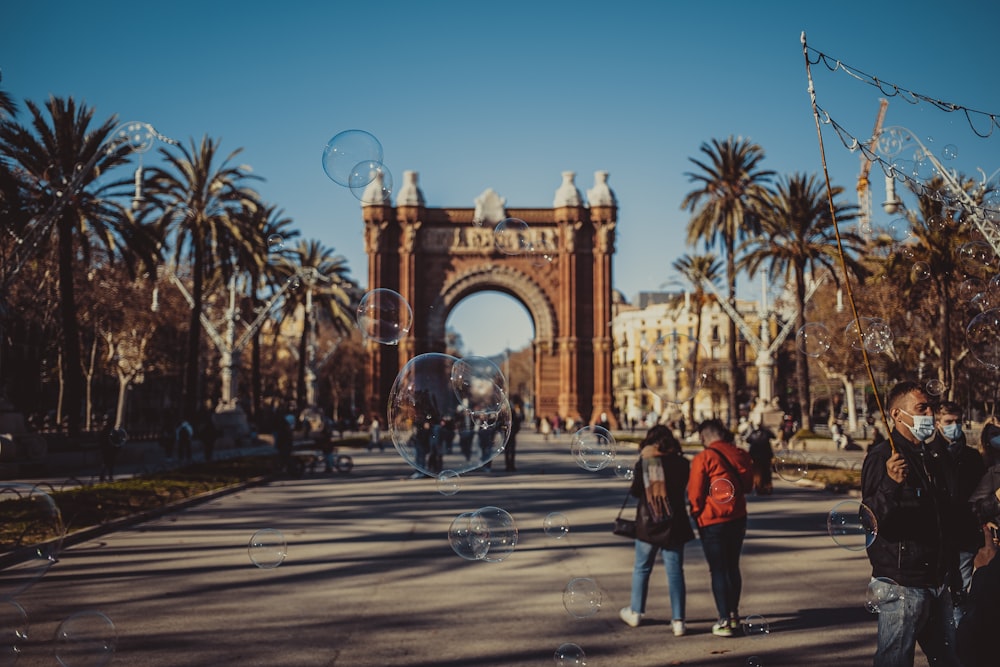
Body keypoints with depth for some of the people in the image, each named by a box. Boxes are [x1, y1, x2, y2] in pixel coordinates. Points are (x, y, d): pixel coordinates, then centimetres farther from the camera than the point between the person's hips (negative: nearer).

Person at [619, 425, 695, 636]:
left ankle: (635, 612, 27)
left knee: (641, 568, 15)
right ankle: (678, 621, 5)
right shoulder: (681, 462, -6)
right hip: (674, 525, 0)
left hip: (647, 524, 0)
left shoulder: (643, 462, -7)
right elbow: (685, 488, 3)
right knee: (675, 572, 5)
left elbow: (635, 491, 1)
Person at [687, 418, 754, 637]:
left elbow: (695, 493, -11)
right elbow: (748, 485, 13)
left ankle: (724, 621, 1)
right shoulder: (740, 455, 2)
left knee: (718, 571, 1)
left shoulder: (703, 458, -15)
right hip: (738, 518, 6)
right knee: (733, 567, 18)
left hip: (712, 522, -6)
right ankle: (734, 614, 28)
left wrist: (696, 513, 5)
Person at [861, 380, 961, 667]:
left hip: (937, 583, 8)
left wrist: (952, 568, 22)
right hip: (902, 585, -8)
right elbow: (872, 519, -23)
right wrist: (890, 484, -39)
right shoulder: (881, 458, -12)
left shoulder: (931, 460, 15)